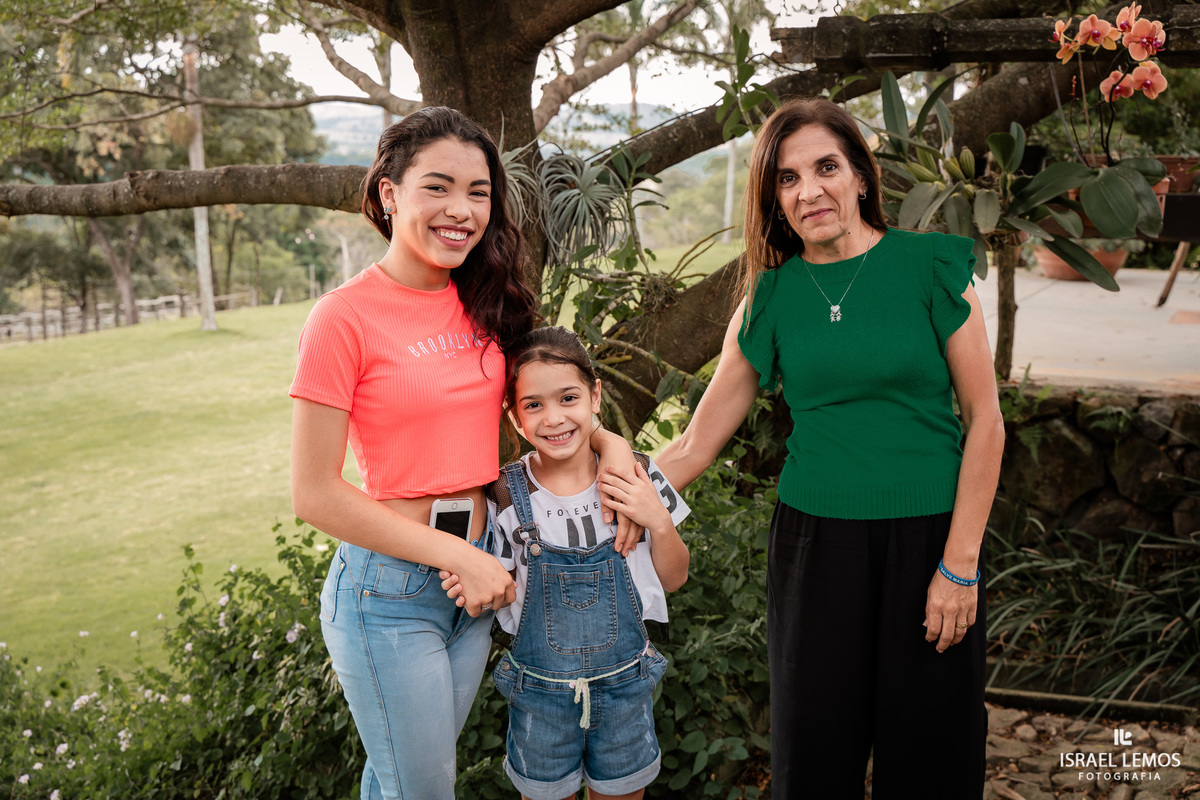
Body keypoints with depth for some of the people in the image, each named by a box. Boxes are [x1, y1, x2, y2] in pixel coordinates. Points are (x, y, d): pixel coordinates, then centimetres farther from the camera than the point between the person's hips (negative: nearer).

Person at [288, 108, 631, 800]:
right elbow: (315, 495, -16)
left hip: (476, 573, 5)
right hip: (388, 592, -5)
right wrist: (459, 556, -16)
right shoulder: (345, 317, -16)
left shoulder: (482, 301, 2)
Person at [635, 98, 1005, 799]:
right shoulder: (772, 295, 3)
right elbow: (697, 444, 5)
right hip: (815, 543, 2)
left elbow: (985, 419, -3)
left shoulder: (930, 266, -4)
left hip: (929, 539, -1)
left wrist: (960, 563, -8)